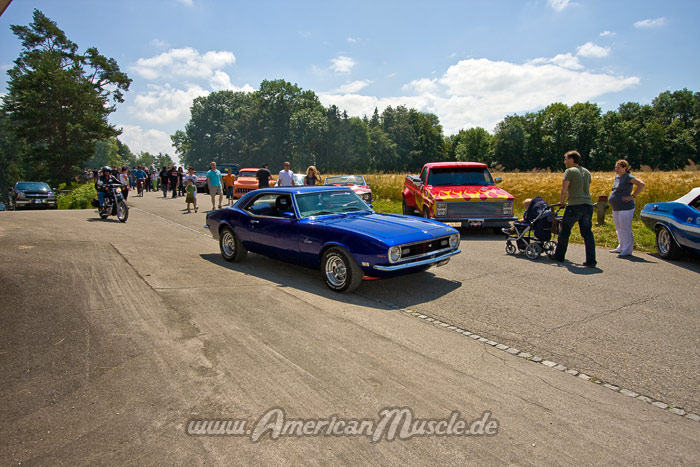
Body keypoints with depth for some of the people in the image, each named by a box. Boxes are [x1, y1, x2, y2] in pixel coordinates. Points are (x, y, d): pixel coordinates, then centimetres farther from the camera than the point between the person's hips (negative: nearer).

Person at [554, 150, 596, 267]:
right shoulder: (587, 172, 19)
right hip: (588, 205, 6)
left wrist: (562, 201, 4)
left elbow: (564, 190, -11)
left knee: (565, 231, 9)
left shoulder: (569, 171, -3)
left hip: (574, 206, -6)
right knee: (587, 233, 5)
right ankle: (591, 261, 0)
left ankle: (559, 256, 21)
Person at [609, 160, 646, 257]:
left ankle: (627, 250, -1)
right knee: (619, 229, 16)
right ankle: (621, 247, 26)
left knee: (625, 229, -6)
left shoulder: (628, 177, -11)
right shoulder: (617, 177, 14)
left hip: (625, 208, -9)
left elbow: (642, 184, -20)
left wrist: (633, 196, -19)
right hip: (616, 208, 9)